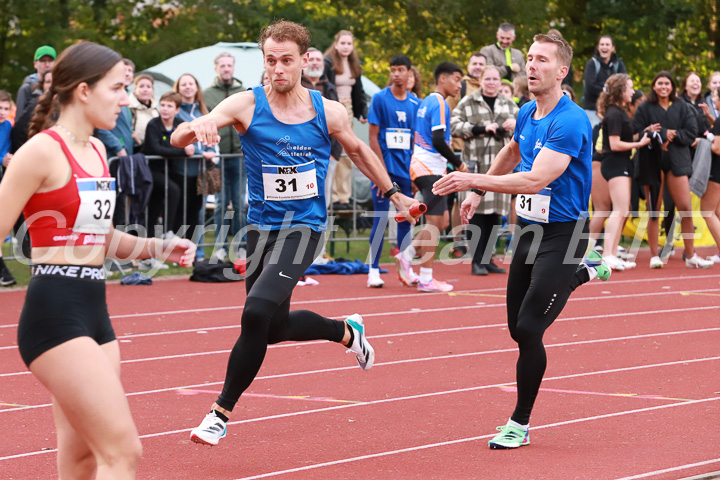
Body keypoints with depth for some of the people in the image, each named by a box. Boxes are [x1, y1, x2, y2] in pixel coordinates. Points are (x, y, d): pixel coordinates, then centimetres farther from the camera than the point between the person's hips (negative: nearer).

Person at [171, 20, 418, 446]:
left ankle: (222, 412, -10)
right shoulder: (246, 105, -8)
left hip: (304, 228, -3)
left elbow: (357, 150, 18)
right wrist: (196, 128, -40)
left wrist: (393, 193, 24)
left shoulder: (329, 113, -4)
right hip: (262, 229, 3)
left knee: (257, 313, -24)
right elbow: (178, 139, -16)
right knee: (274, 327, 17)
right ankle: (347, 331, 46)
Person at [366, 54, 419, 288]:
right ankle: (373, 271, 2)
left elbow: (417, 140, 13)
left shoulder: (415, 103, 8)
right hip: (385, 168, -4)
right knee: (381, 219, -4)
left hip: (407, 170, 4)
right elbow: (373, 137, -6)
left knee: (406, 219, 7)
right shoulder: (380, 99, -4)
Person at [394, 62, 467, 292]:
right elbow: (438, 141, -21)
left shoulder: (427, 101, 16)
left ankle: (406, 256, 12)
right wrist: (458, 163, -12)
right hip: (430, 168, -10)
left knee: (441, 222, 12)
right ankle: (426, 279, -5)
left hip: (422, 167, 10)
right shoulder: (439, 104, -13)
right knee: (435, 222, -7)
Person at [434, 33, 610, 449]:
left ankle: (521, 425, 5)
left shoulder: (570, 122, -21)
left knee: (528, 329, -11)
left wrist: (473, 179, -31)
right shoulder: (527, 114, 6)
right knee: (517, 326, 15)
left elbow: (535, 180, -30)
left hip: (561, 236, -8)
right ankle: (585, 272, 38)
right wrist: (478, 193, 30)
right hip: (529, 229, 8)